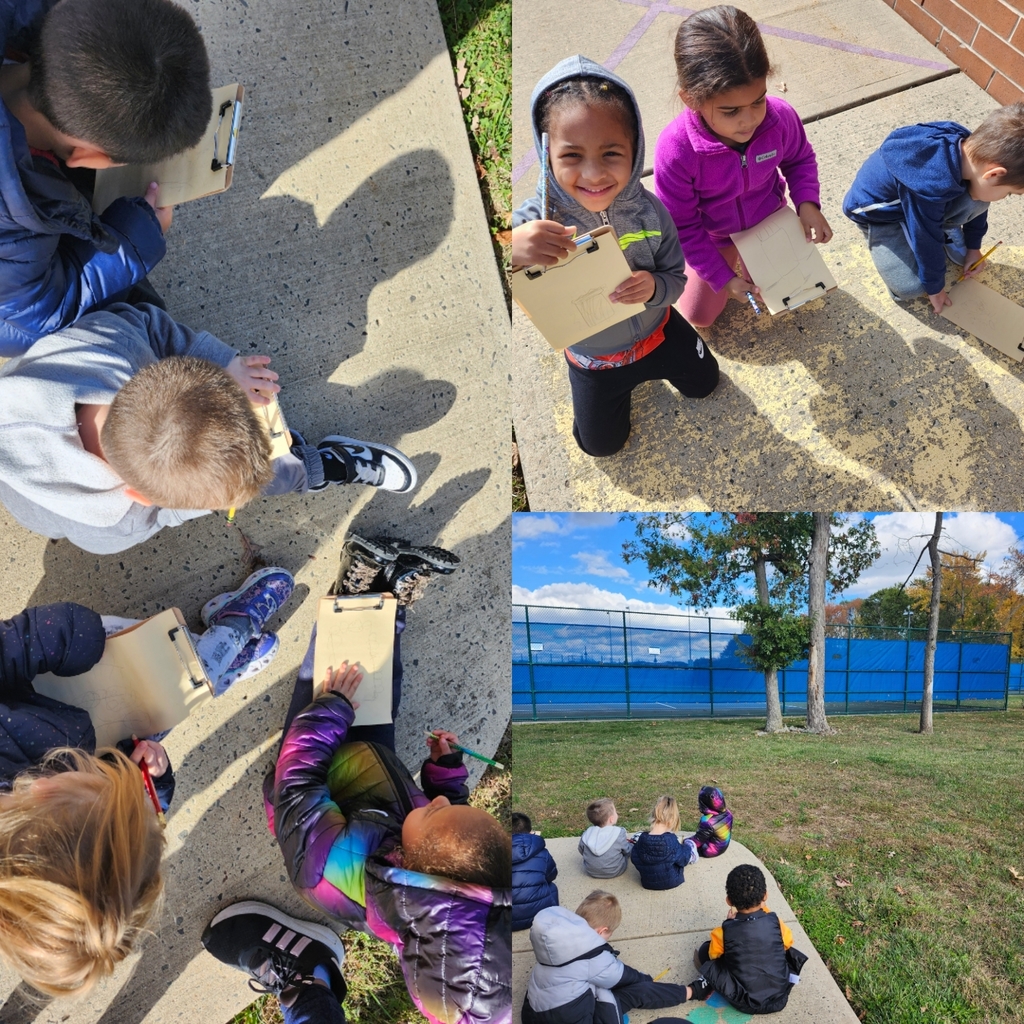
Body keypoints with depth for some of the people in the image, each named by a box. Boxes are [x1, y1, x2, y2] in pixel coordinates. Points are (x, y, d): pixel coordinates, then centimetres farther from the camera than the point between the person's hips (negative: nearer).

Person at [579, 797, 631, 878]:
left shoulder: (586, 835, -15)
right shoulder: (618, 833, -24)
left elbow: (581, 851, 2)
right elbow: (627, 850, -7)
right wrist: (626, 841, 16)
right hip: (614, 872, -3)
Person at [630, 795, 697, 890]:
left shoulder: (641, 839, -22)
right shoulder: (671, 840, -30)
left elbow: (634, 860, -5)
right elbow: (683, 860, -13)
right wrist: (681, 846, 6)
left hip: (648, 883, 3)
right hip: (671, 882, -2)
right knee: (689, 843, 16)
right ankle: (693, 858, 49)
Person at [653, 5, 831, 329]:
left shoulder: (780, 117, -28)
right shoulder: (676, 149, -38)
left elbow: (800, 159, -4)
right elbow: (681, 227, -25)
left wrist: (807, 203, -23)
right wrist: (722, 277, -21)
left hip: (769, 220, 2)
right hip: (714, 237, -2)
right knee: (699, 316, 11)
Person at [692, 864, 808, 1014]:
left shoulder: (723, 933, -20)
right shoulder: (776, 923, -15)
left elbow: (714, 955, 2)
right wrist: (765, 911, 11)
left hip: (745, 1004, -2)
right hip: (779, 998, 2)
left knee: (705, 950, 11)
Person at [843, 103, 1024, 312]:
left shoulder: (969, 148, -18)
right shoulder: (929, 186, -41)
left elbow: (976, 201, 3)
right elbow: (927, 242, -26)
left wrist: (973, 246, 14)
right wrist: (935, 287, -10)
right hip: (877, 212, -6)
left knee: (976, 198, -18)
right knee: (911, 287, -19)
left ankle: (944, 229, 12)